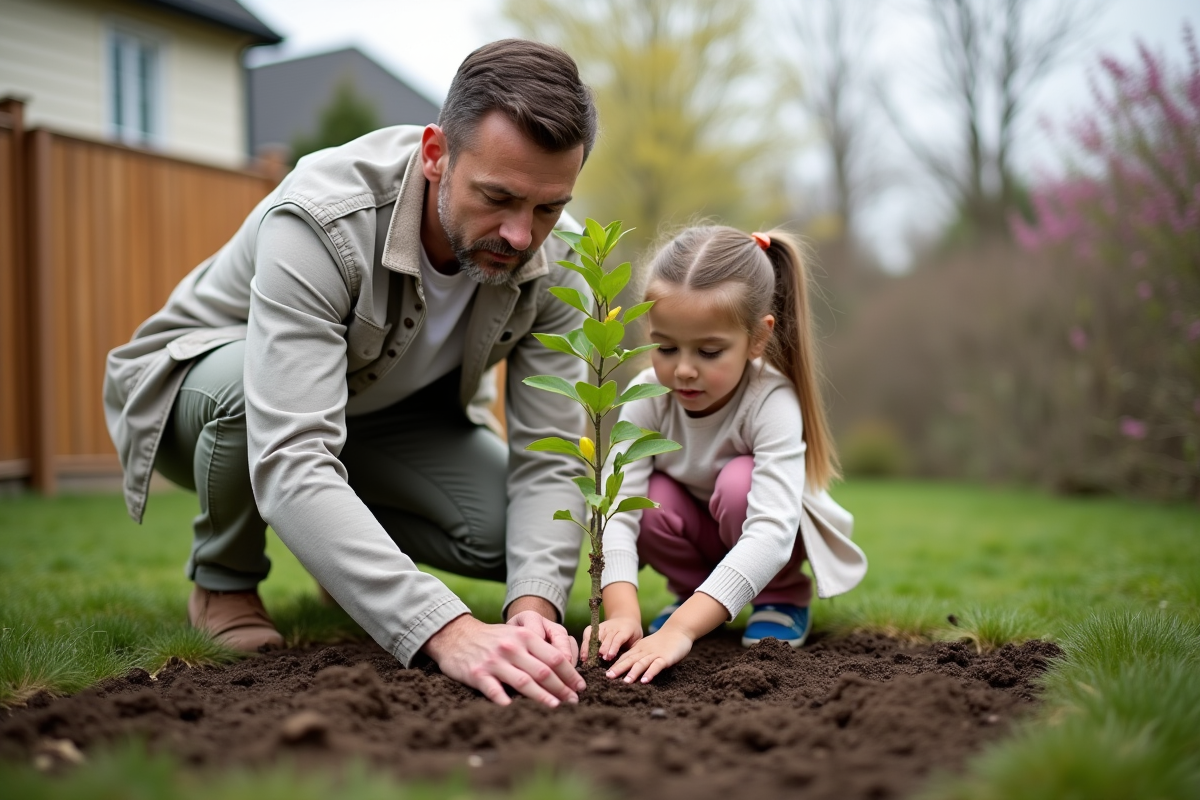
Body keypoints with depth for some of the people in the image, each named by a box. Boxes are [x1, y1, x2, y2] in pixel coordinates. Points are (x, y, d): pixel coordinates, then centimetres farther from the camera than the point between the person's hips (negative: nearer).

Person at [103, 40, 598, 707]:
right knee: (242, 383, -40)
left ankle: (353, 554, 13)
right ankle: (225, 581, -8)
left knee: (513, 535, -20)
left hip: (384, 412, 4)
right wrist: (446, 631, -58)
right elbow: (290, 464, -48)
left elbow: (548, 459, -23)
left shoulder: (553, 256, -22)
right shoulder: (322, 221, -39)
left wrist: (534, 605, -42)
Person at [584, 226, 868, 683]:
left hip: (765, 543, -2)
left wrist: (680, 629, -56)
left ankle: (782, 596, -6)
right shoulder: (648, 397, -24)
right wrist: (622, 612, -49)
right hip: (698, 533, 3)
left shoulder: (773, 403, -35)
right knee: (646, 496, -30)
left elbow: (771, 532, -46)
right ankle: (691, 589, 0)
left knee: (739, 482, -35)